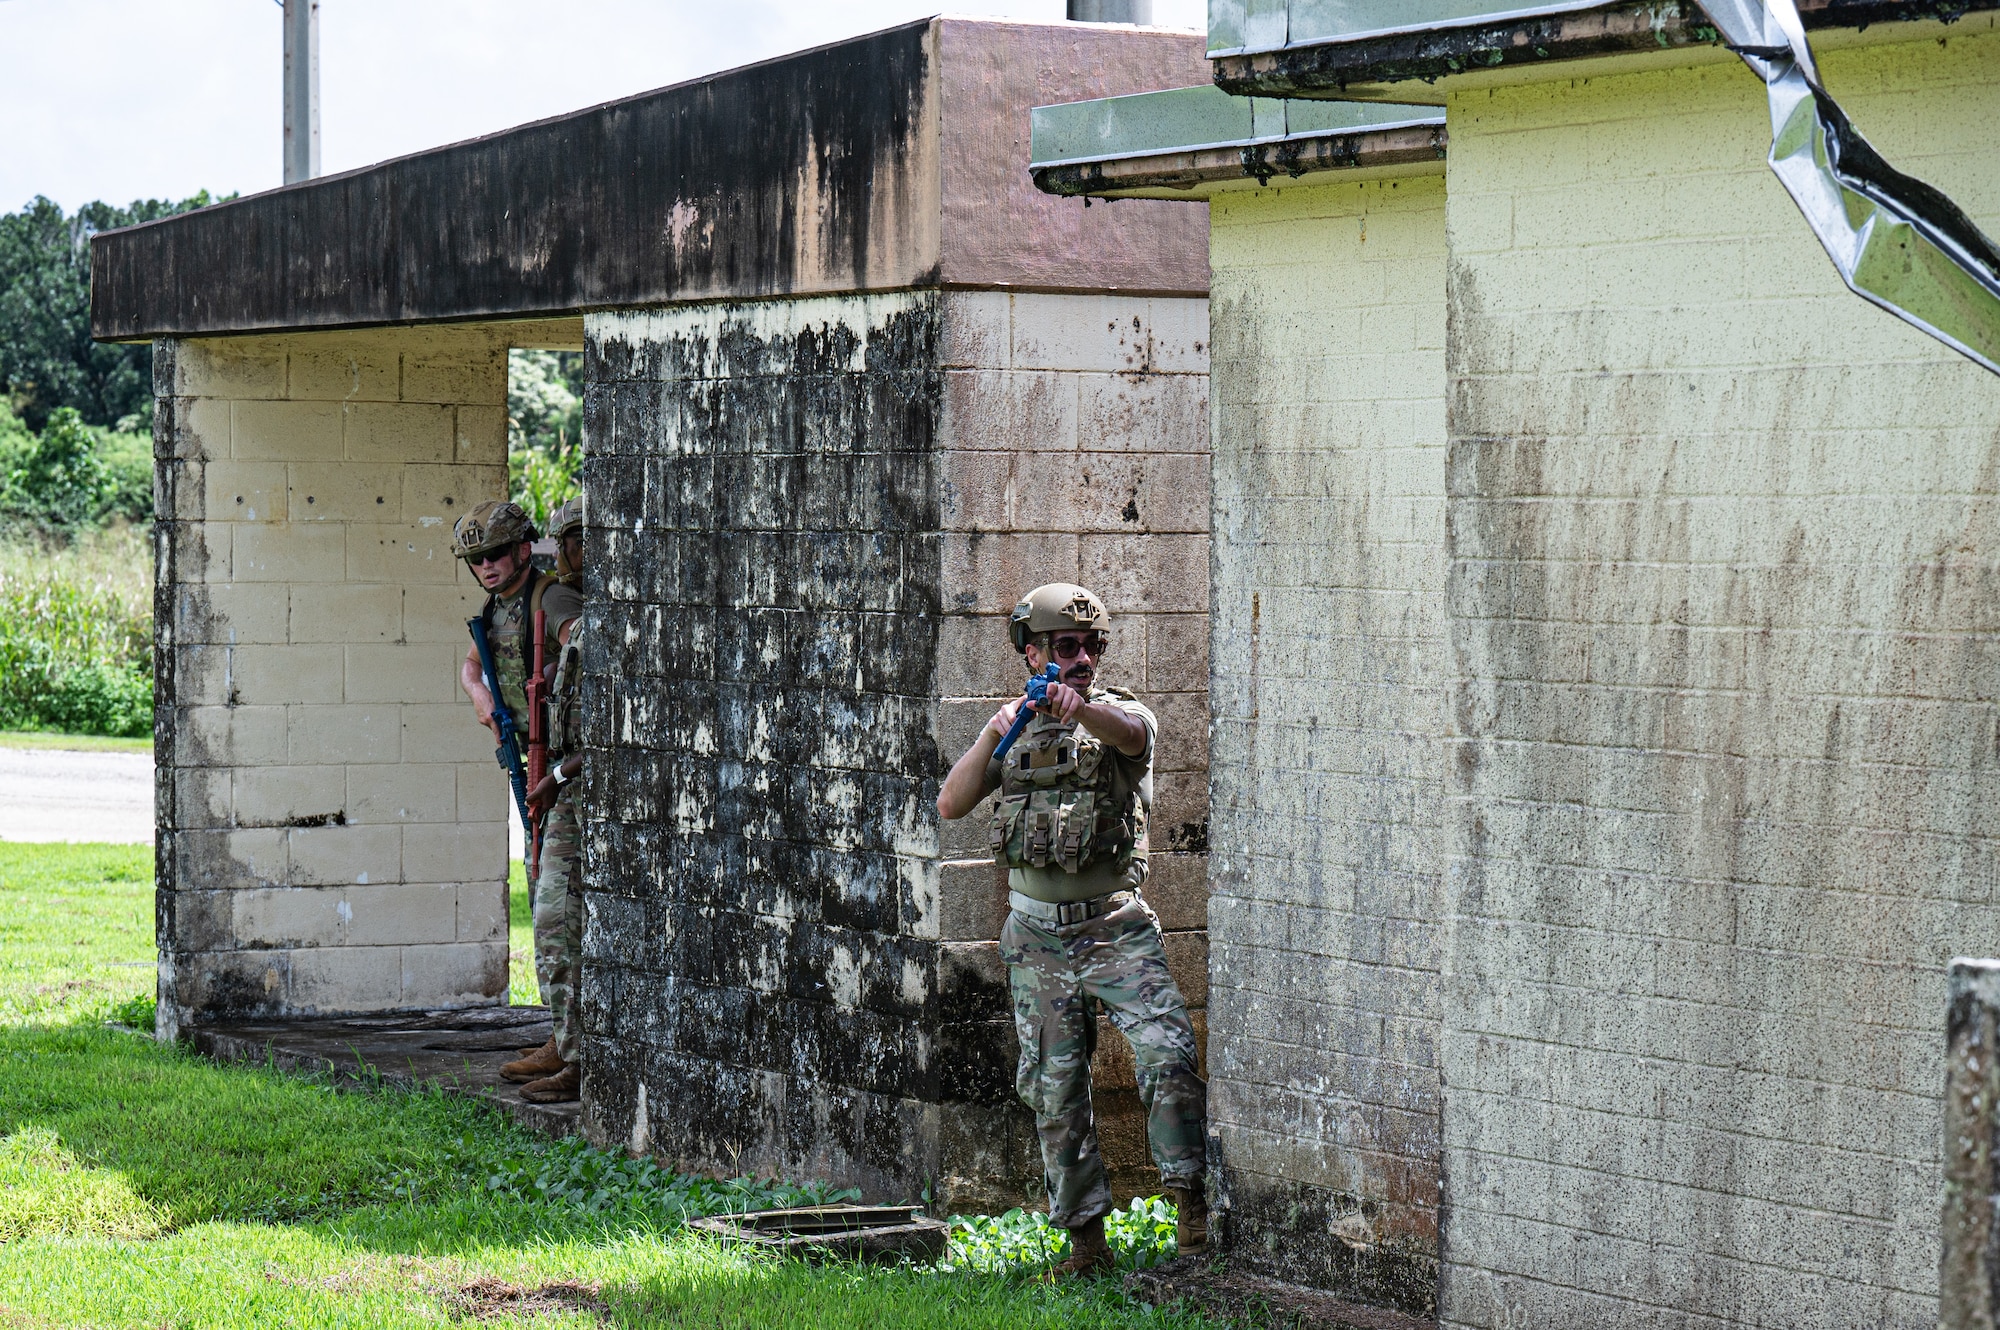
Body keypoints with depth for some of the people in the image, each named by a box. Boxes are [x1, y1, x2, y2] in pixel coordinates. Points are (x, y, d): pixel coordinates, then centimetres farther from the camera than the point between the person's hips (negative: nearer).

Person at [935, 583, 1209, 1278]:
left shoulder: (1121, 714, 0)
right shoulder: (1015, 729, 10)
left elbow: (1128, 732, -26)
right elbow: (951, 805, 1)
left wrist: (1079, 706, -47)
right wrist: (993, 734, -13)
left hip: (1116, 927, -3)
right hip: (1038, 938, 3)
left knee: (1168, 1055, -20)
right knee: (1055, 1091, 5)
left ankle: (1191, 1200, -11)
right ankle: (1086, 1239, 13)